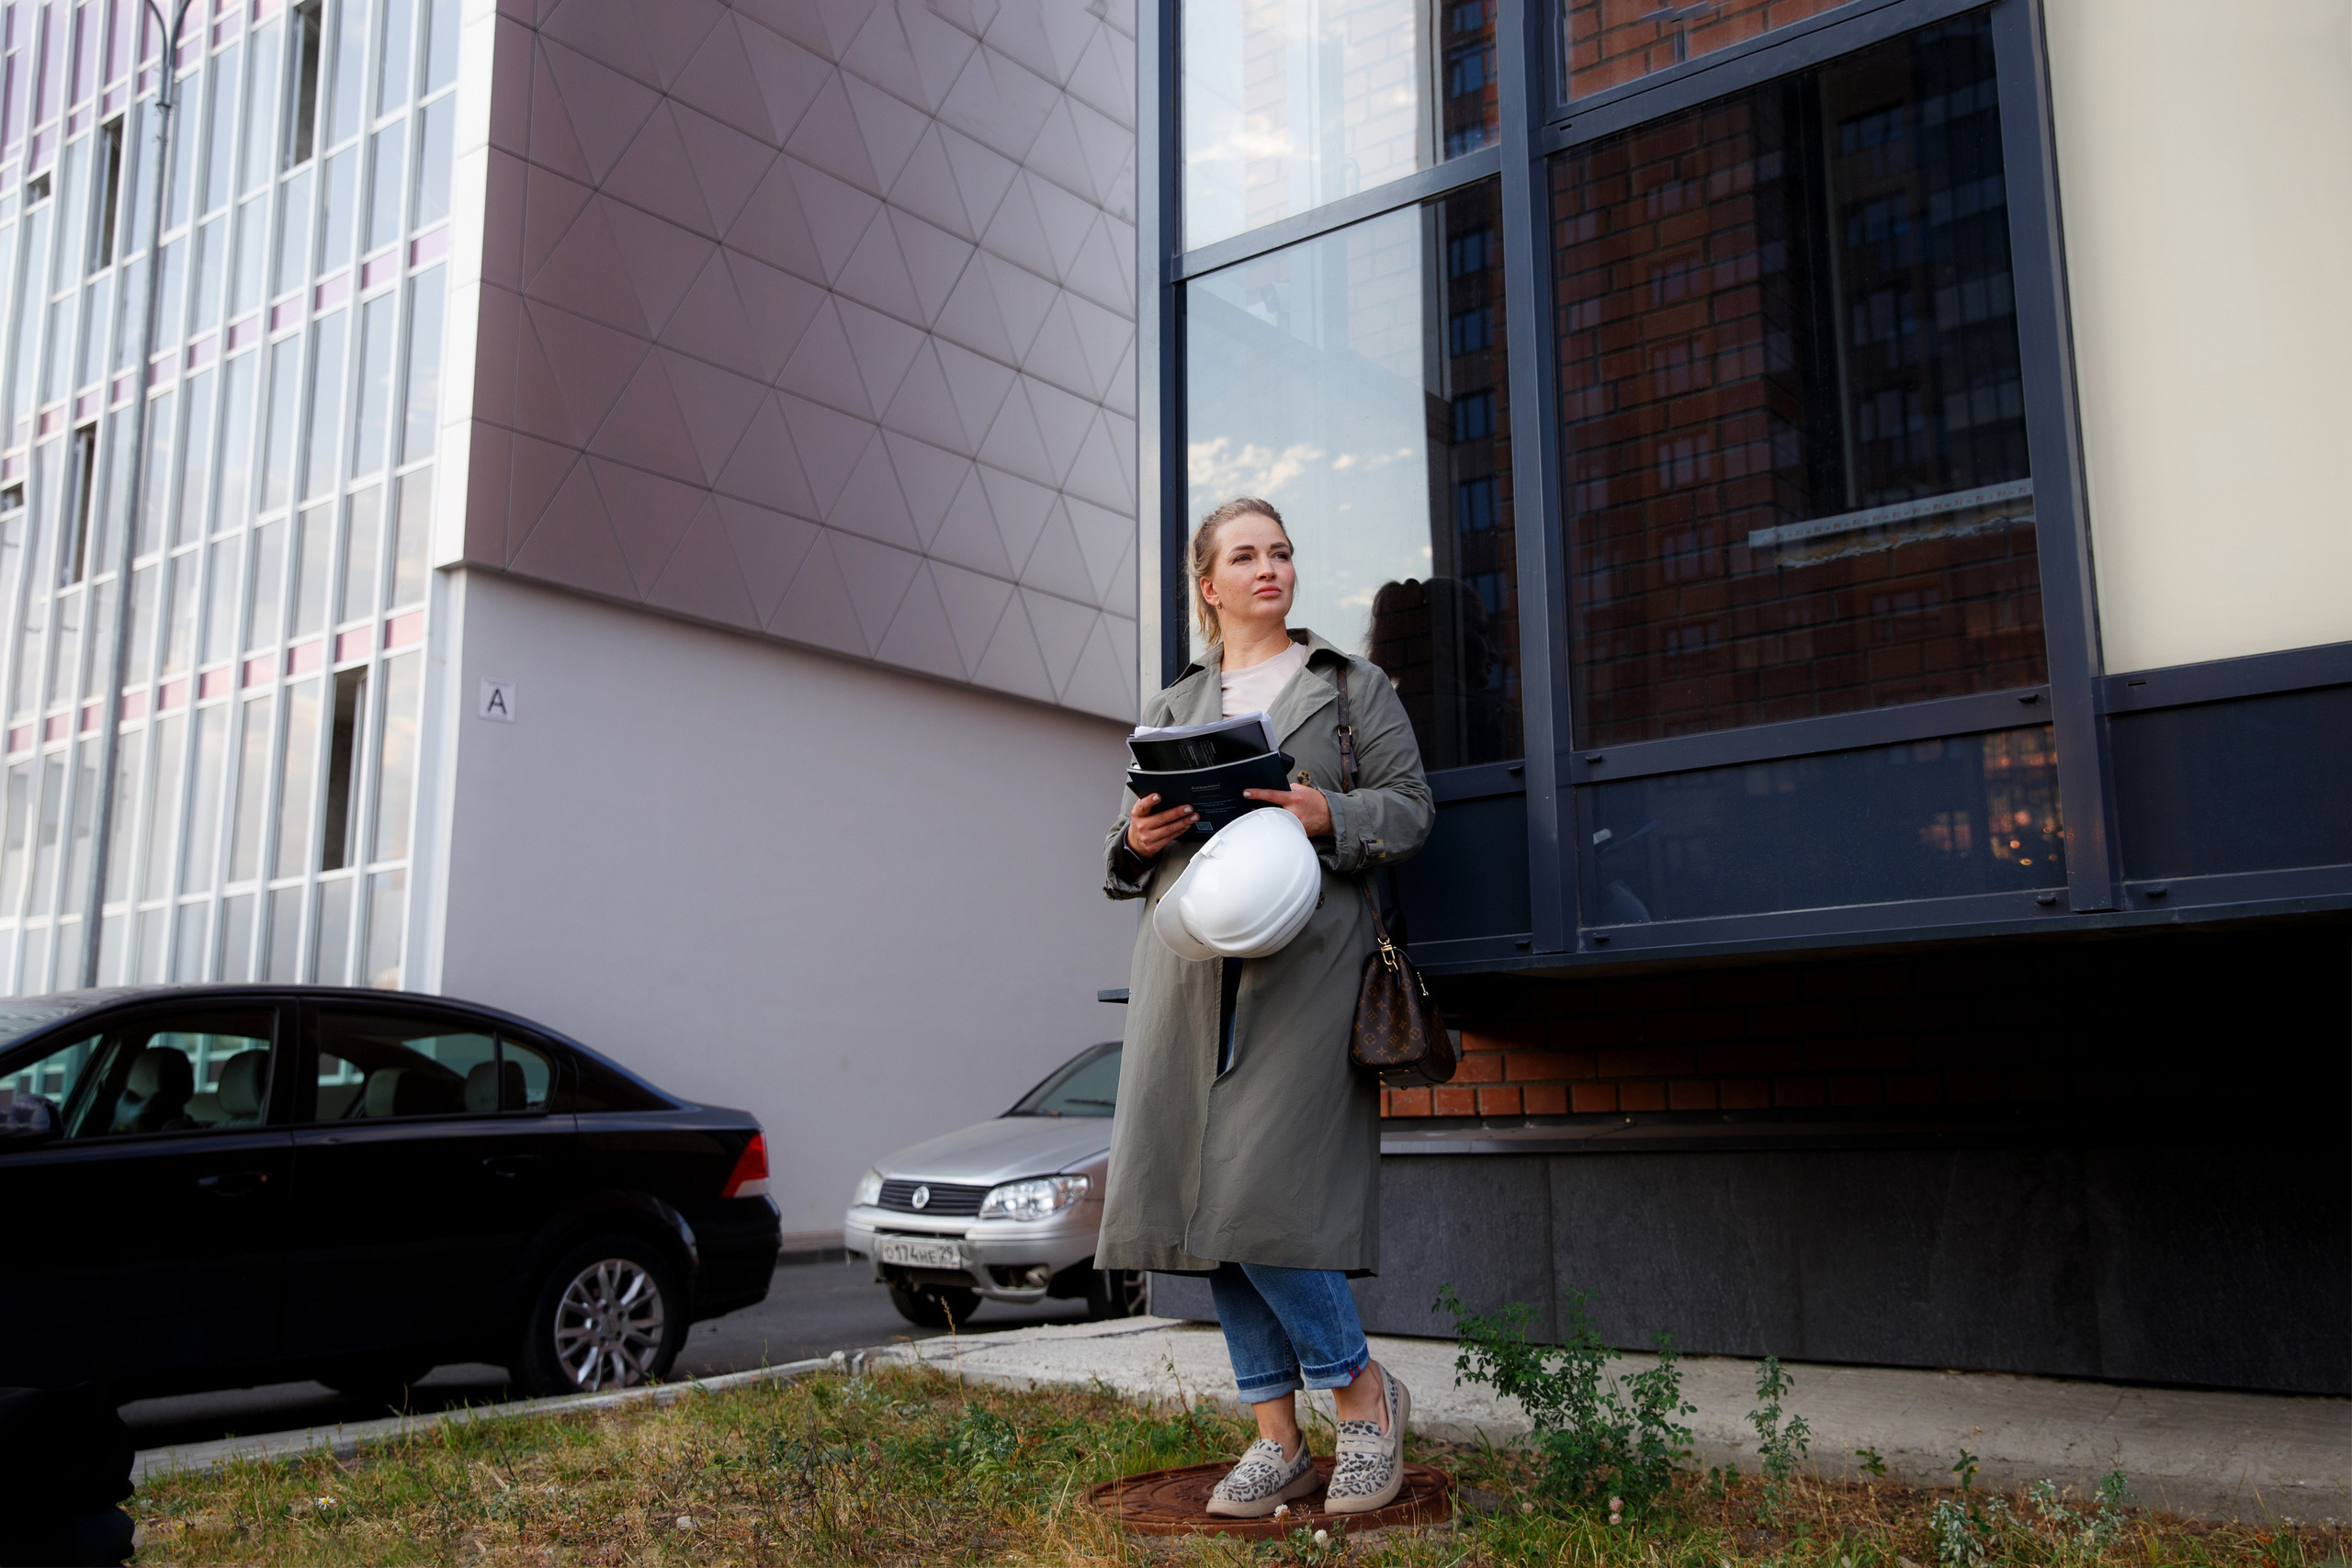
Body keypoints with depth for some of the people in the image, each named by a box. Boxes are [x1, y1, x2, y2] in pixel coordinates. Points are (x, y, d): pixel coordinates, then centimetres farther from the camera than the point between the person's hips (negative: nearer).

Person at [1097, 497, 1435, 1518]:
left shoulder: (1353, 688, 14)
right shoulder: (1172, 707, 22)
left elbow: (1411, 807, 5)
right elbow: (1127, 848, 21)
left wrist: (1330, 814, -14)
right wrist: (1138, 839, -2)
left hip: (1303, 959, -4)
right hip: (1190, 965, 4)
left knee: (1257, 1191, -15)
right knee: (1202, 1194, 0)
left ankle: (1363, 1392, 7)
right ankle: (1278, 1443, 10)